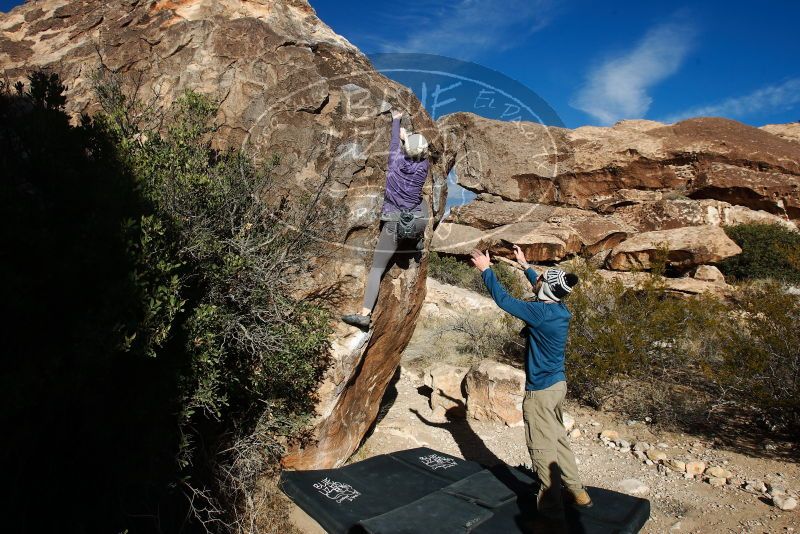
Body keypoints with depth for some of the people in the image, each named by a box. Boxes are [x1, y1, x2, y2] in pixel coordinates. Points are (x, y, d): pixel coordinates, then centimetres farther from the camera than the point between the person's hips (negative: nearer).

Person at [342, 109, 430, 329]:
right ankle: (418, 242, 44)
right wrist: (408, 137, 39)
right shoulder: (424, 166, 0)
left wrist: (396, 120, 35)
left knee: (376, 268, -2)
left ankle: (365, 314, -13)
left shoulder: (396, 160, -4)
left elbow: (395, 142, 17)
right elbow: (418, 154, 24)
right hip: (417, 222, 2)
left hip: (393, 223, -2)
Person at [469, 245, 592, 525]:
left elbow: (503, 299, -18)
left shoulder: (541, 313, -24)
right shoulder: (560, 309, 1)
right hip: (558, 384, 9)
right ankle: (576, 492, 33)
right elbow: (542, 289, 22)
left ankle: (551, 506, 15)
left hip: (541, 391, -9)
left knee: (542, 447, 4)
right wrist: (525, 265, 31)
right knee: (558, 439, 21)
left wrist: (486, 269, -8)